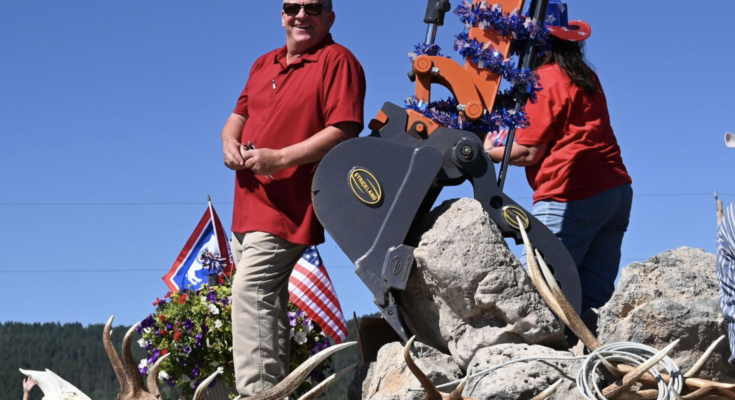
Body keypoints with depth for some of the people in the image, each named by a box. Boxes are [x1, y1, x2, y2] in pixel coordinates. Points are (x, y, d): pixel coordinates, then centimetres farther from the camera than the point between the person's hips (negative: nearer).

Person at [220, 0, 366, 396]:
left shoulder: (338, 61, -6)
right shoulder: (264, 64, 19)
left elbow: (344, 131, -16)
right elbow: (239, 115, 26)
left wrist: (280, 158, -21)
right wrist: (230, 143, 2)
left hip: (288, 207, -8)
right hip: (249, 204, 8)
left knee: (250, 293, -18)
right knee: (266, 300, 11)